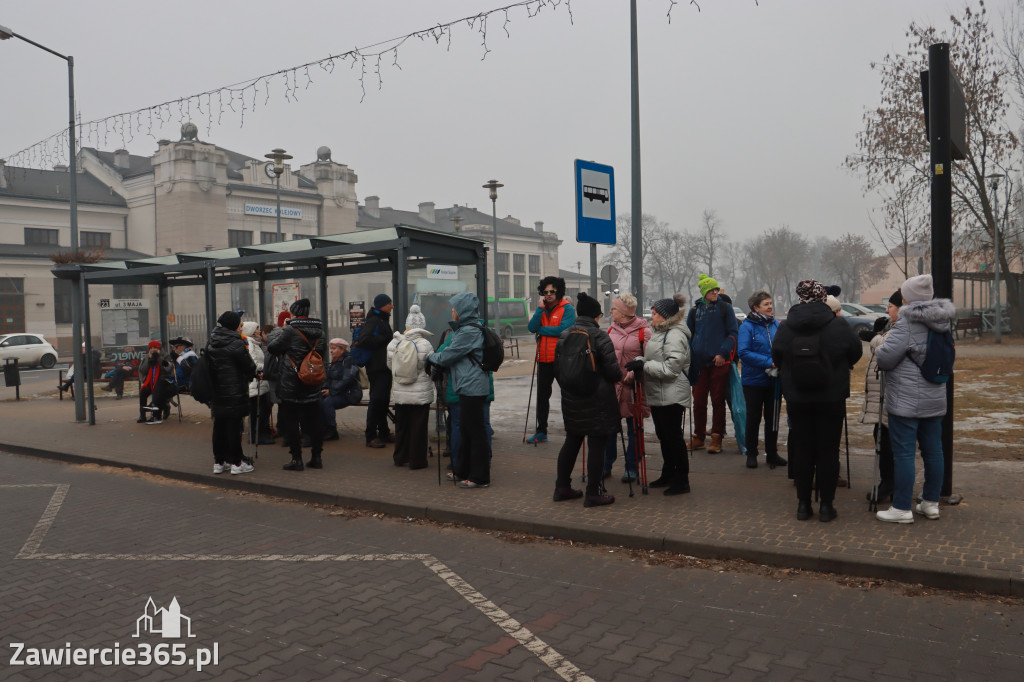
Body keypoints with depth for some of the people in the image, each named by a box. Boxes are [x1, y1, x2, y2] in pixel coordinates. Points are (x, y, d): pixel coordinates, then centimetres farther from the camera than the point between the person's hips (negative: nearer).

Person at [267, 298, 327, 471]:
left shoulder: (290, 330, -13)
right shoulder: (318, 331, 6)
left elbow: (272, 346, -9)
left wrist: (282, 329, 5)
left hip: (291, 386, -6)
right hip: (312, 385, 6)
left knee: (290, 421, 2)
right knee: (314, 420, 10)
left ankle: (296, 459, 3)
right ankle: (316, 457, 15)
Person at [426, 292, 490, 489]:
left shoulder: (469, 331, -18)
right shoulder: (467, 328, 15)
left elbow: (447, 356, -13)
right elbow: (452, 354, 22)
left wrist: (430, 357, 5)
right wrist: (436, 358, 10)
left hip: (472, 387, -11)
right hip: (469, 386, 11)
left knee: (475, 430, -3)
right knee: (466, 429, 17)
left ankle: (479, 477, 5)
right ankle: (463, 472, 29)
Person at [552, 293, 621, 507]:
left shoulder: (564, 336, 5)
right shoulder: (600, 336, -13)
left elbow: (557, 368, 10)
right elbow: (612, 369, -14)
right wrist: (620, 377, 8)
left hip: (570, 399, 6)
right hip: (597, 400, -6)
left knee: (571, 441, 17)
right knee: (596, 444, 2)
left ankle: (562, 487, 24)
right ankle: (593, 493, 7)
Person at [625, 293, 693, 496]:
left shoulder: (675, 335, -17)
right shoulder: (659, 332, 15)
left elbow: (671, 367, -24)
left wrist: (643, 365, -21)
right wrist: (639, 362, 1)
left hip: (671, 395, -10)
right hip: (658, 395, 10)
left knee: (674, 436, -3)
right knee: (663, 435, 18)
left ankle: (682, 480, 7)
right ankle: (668, 475, 32)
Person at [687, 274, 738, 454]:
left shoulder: (725, 308, 4)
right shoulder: (695, 310, 11)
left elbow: (732, 333, 0)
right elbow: (689, 335, 18)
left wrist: (723, 353, -12)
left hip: (719, 362, -3)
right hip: (699, 363, 3)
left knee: (718, 401, 2)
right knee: (698, 401, 5)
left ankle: (717, 438, 9)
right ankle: (698, 437, 16)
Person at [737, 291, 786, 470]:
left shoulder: (776, 325, 5)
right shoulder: (747, 326, -10)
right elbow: (743, 352, -18)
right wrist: (769, 362, -23)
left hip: (774, 380, 4)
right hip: (754, 380, -4)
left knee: (772, 417, 11)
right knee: (754, 418, 6)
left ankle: (772, 453, 22)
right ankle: (751, 454, 18)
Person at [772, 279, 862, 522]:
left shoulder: (785, 328, -7)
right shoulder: (838, 326, -11)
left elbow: (777, 358, 4)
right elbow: (856, 353, 1)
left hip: (797, 400, 2)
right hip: (831, 399, -2)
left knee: (802, 450, 10)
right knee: (828, 451, 7)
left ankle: (803, 504, 15)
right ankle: (826, 505, 12)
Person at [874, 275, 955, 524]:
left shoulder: (908, 324, -16)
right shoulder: (941, 323, 9)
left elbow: (885, 358, -18)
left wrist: (878, 353, 4)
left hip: (906, 401, -8)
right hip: (935, 399, 8)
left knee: (904, 453, -2)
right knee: (933, 451, 13)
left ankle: (902, 508, 3)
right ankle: (931, 503, 23)